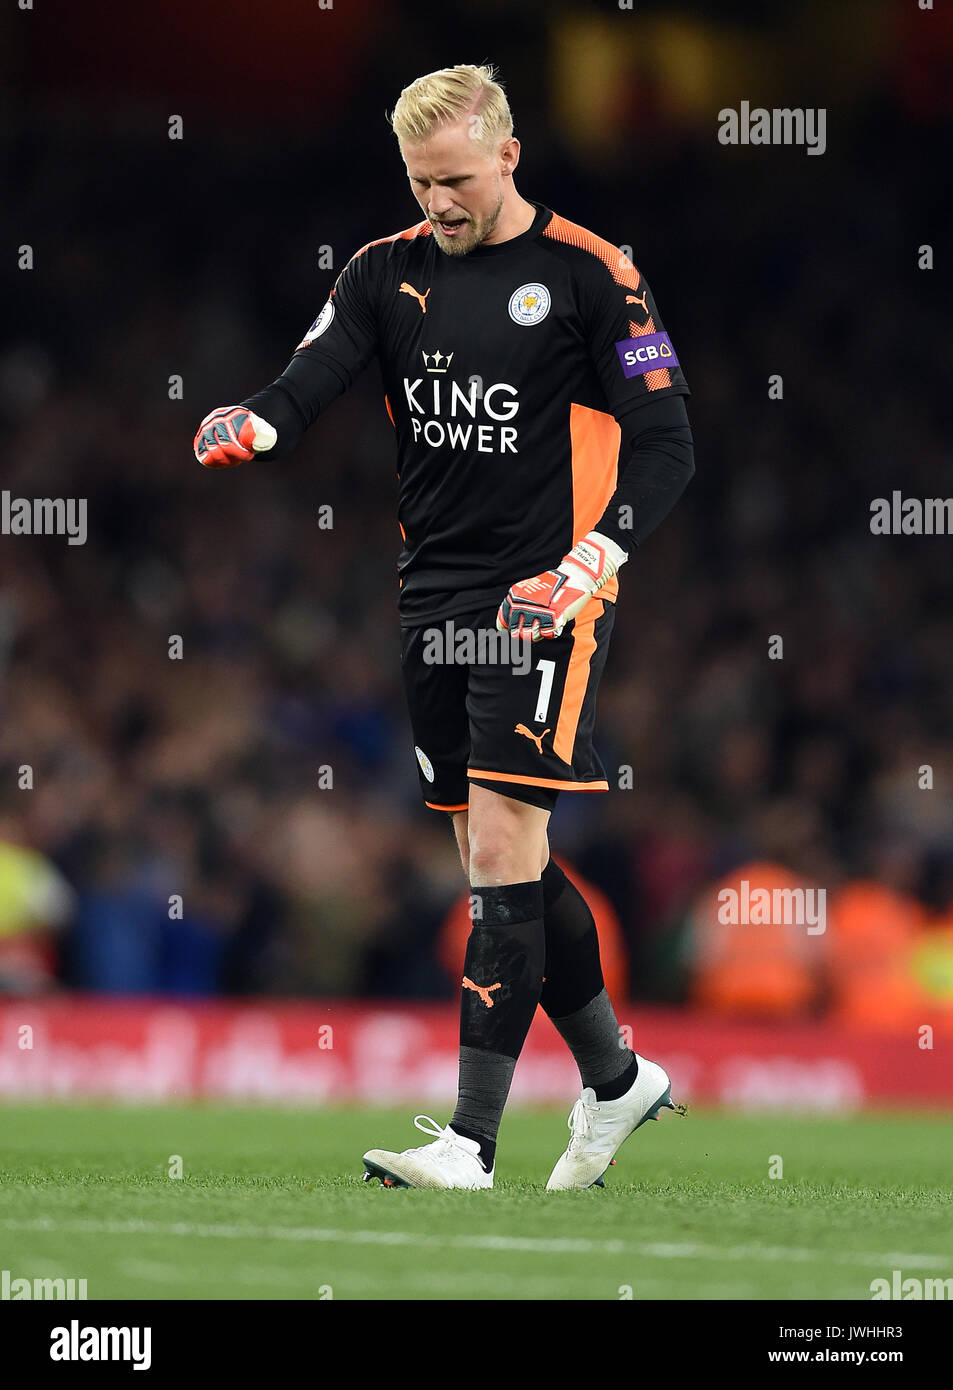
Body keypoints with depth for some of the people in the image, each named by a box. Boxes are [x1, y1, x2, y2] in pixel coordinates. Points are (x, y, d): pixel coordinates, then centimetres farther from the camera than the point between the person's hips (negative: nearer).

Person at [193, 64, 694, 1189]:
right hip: (430, 597, 6)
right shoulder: (388, 272, 9)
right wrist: (251, 423, -28)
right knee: (498, 861, 11)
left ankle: (471, 1140, -13)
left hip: (538, 600, -6)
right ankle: (614, 1078, 29)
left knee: (501, 852, -12)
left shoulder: (590, 276, -4)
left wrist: (589, 567, -18)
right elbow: (312, 379, -4)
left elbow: (664, 446, -5)